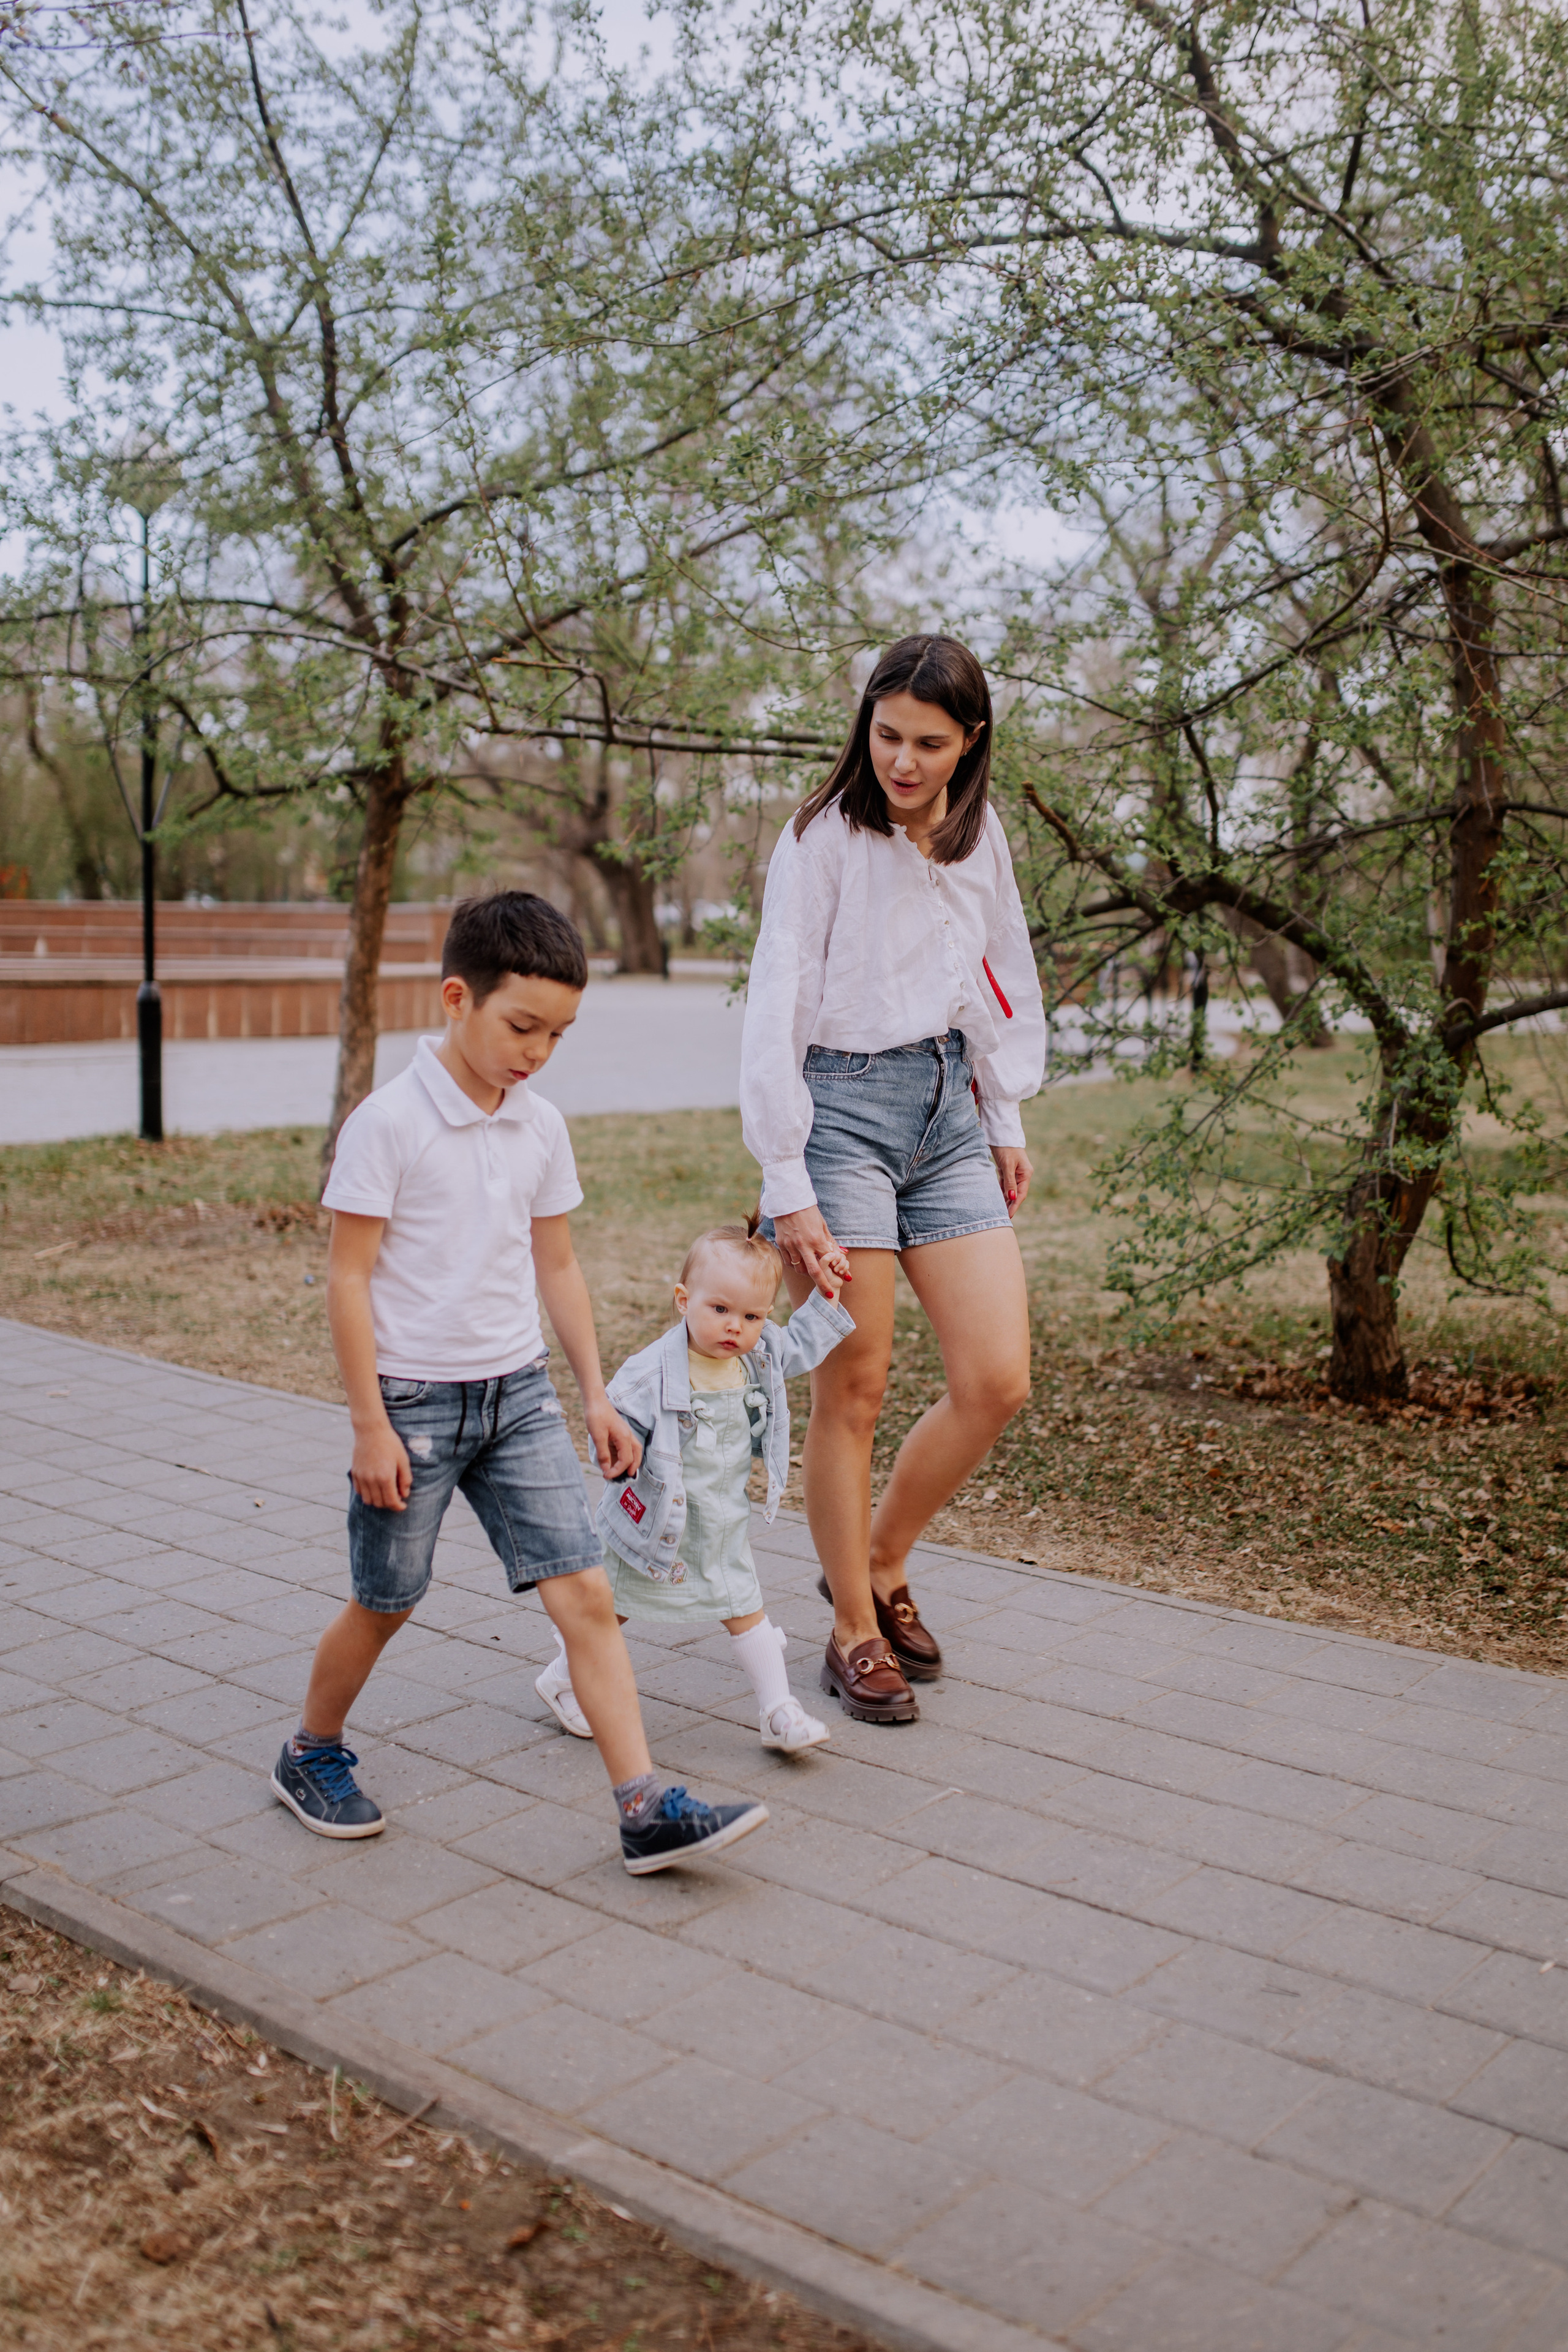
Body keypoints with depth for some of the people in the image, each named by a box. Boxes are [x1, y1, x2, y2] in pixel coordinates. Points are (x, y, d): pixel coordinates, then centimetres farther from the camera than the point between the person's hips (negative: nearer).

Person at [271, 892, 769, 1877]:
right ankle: (313, 1755, 38)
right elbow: (349, 1278, -12)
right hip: (414, 1398, -4)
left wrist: (596, 1394, 11)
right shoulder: (388, 1123, -13)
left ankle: (648, 1810, -2)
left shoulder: (542, 1128, 4)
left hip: (519, 1393, 5)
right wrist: (371, 1426, -13)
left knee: (586, 1591, -4)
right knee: (387, 1603, 11)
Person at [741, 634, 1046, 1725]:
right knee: (855, 1391, 0)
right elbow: (776, 1015, -13)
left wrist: (1006, 1123, 17)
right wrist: (787, 1189, -17)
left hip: (948, 1109, 6)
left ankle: (882, 1564, 24)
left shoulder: (980, 835, 7)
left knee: (998, 1380, 0)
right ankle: (854, 1632, 18)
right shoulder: (824, 839, -10)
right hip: (843, 1108, -5)